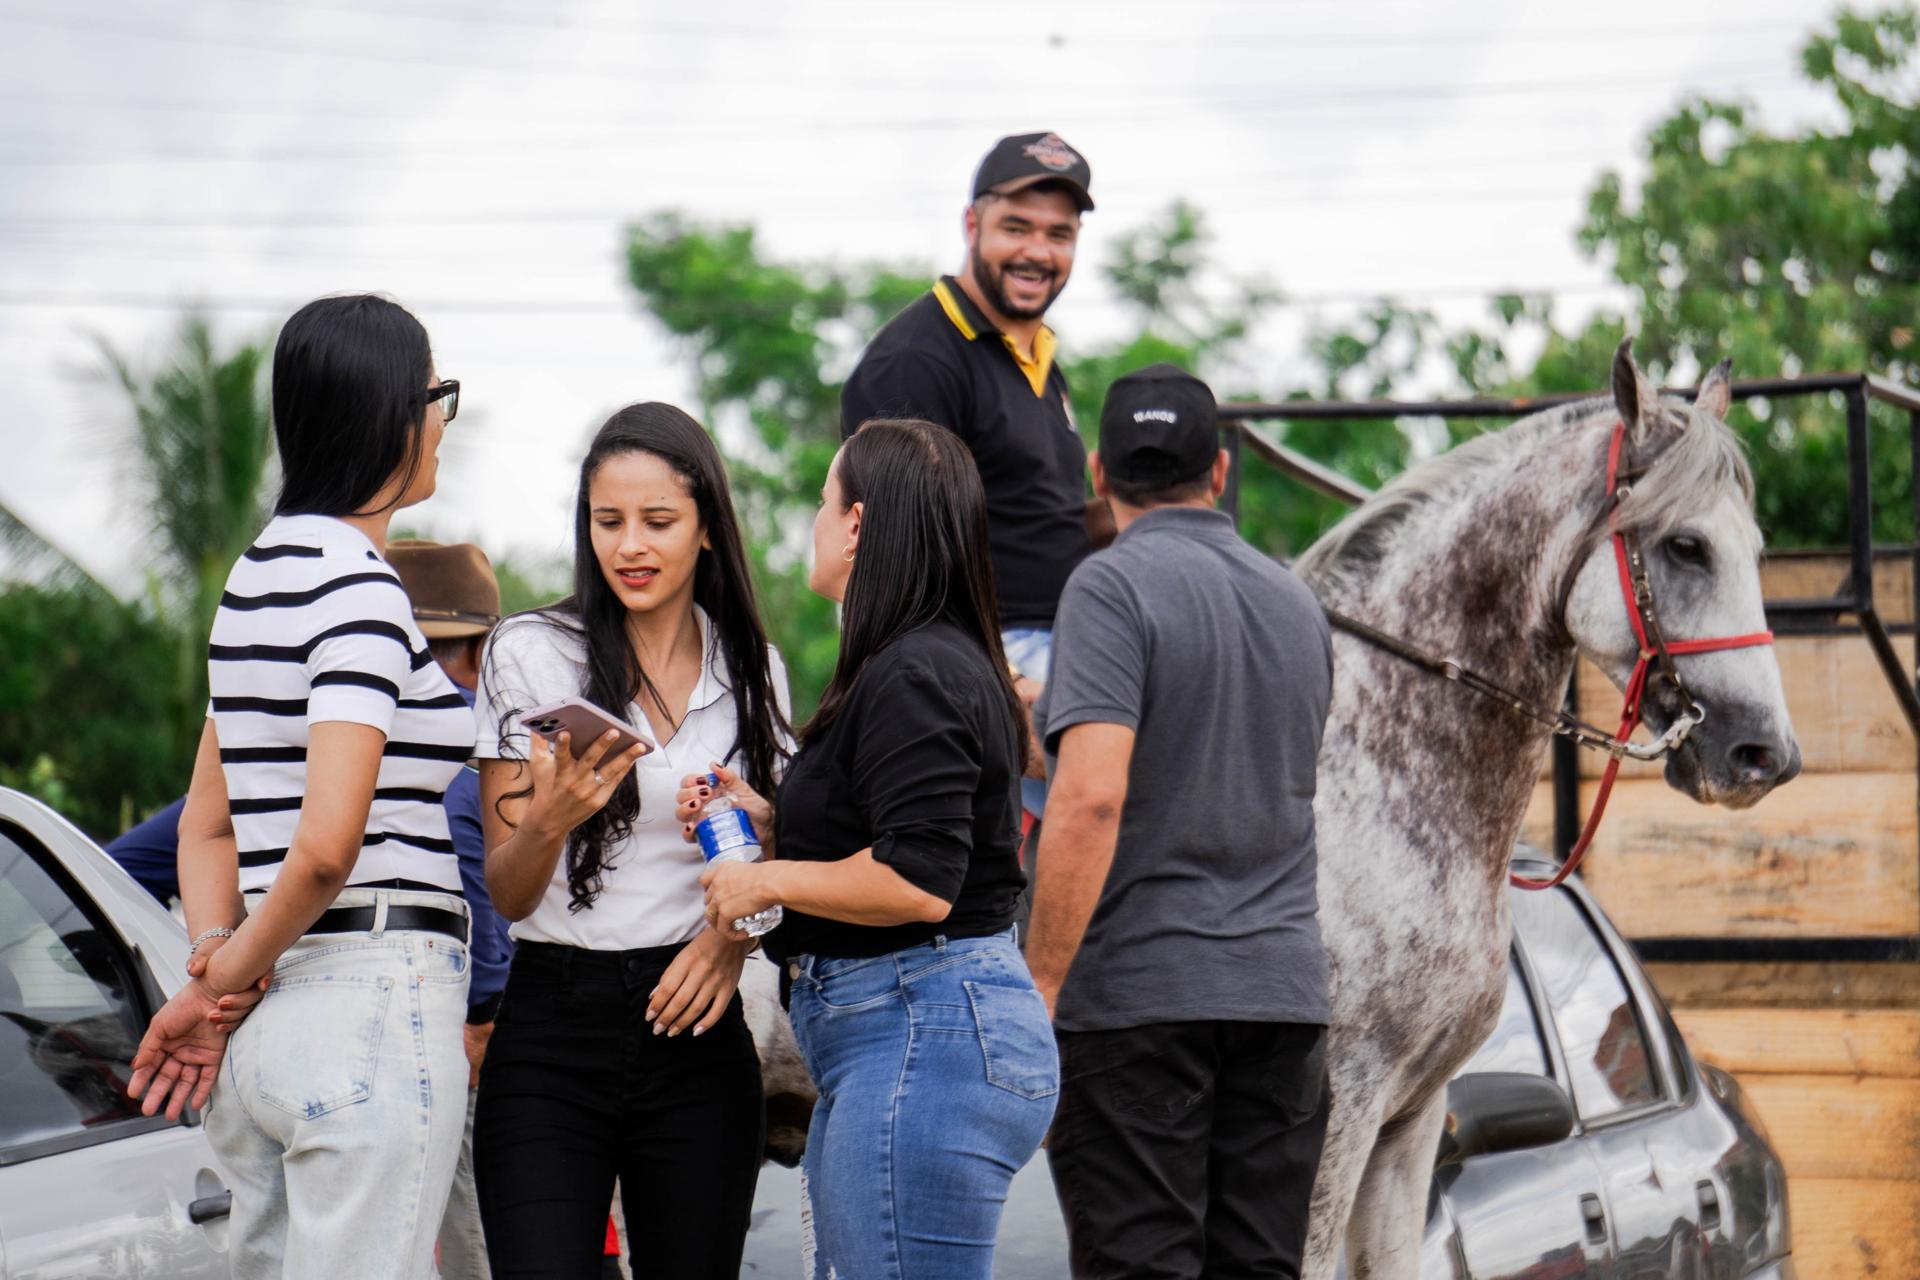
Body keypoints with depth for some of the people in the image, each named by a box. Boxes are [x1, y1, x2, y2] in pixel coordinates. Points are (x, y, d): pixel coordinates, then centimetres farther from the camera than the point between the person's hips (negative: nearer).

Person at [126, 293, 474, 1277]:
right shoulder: (358, 588, -13)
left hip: (263, 1033, 9)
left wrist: (213, 968, 7)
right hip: (371, 1004, -9)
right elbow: (327, 844, -22)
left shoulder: (256, 575, 16)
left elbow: (207, 826, 20)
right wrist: (228, 978, -7)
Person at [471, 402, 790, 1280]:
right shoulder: (530, 653, 1)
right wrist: (551, 818, -21)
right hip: (552, 1033, -3)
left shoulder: (755, 672, 10)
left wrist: (736, 929, -2)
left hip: (696, 1031, 3)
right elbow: (504, 894, 1)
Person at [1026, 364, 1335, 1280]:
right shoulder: (1296, 602, 14)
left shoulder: (1114, 587, -8)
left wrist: (1037, 989, -17)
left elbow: (1092, 796, -20)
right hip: (1286, 989, 6)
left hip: (1140, 993, -6)